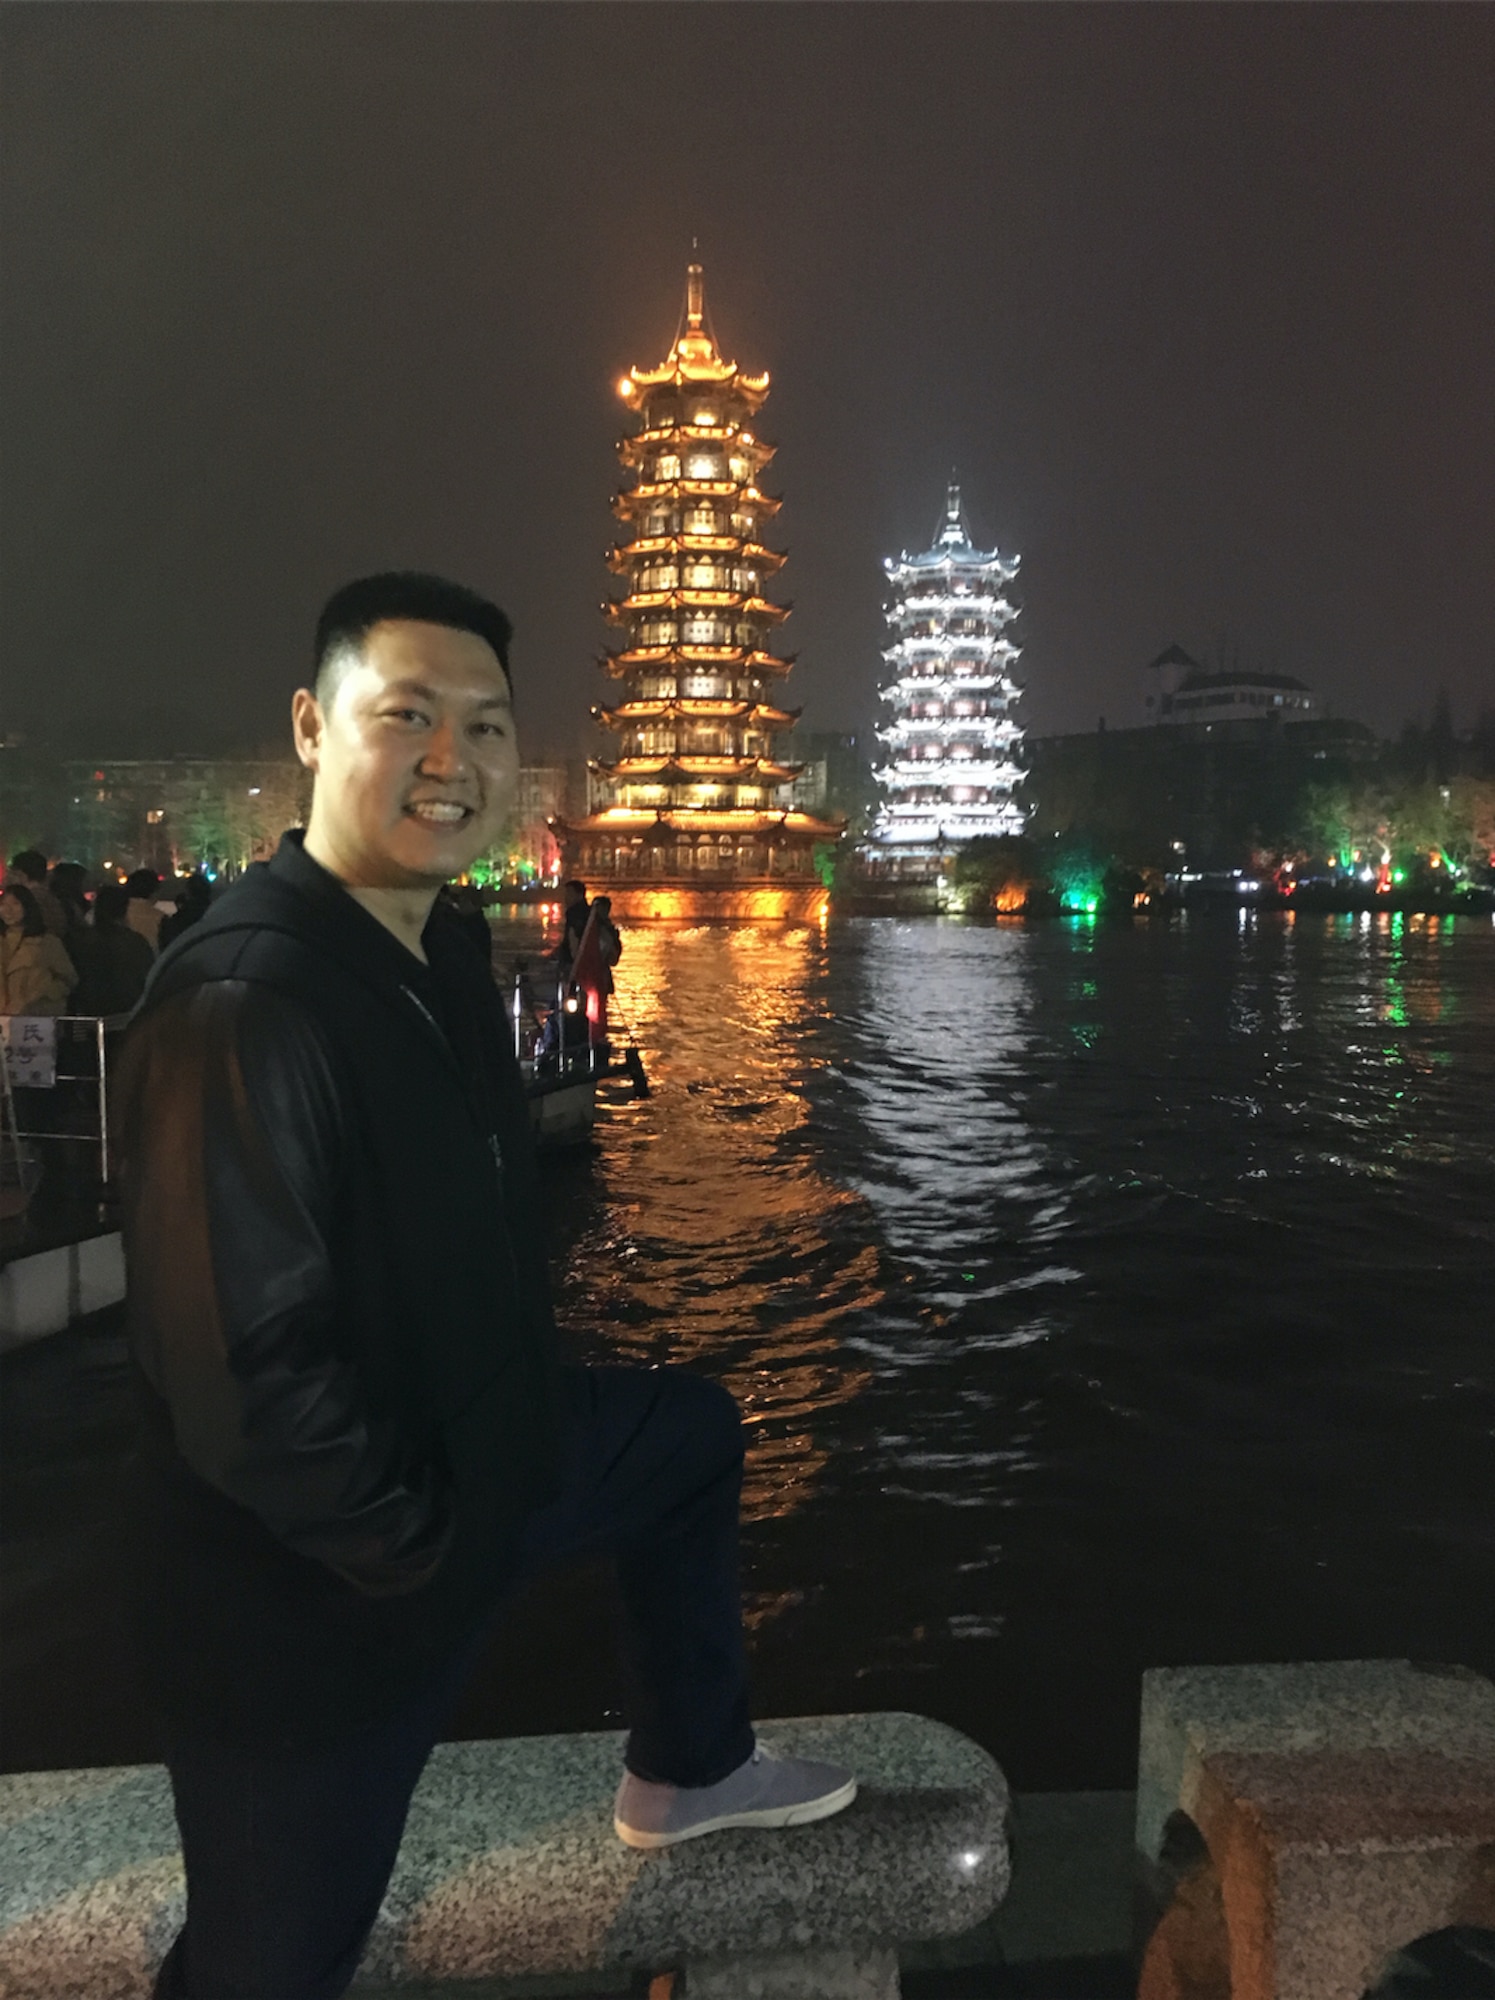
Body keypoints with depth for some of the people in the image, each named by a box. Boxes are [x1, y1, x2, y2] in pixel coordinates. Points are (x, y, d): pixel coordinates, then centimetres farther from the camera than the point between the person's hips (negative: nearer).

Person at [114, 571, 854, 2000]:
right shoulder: (245, 1000, -30)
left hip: (475, 1457, 9)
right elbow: (243, 1370, -31)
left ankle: (686, 1772, 44)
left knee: (695, 1431, 26)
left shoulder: (439, 958, 1)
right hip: (311, 1607, -9)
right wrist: (414, 1542, -18)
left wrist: (530, 1401, 12)